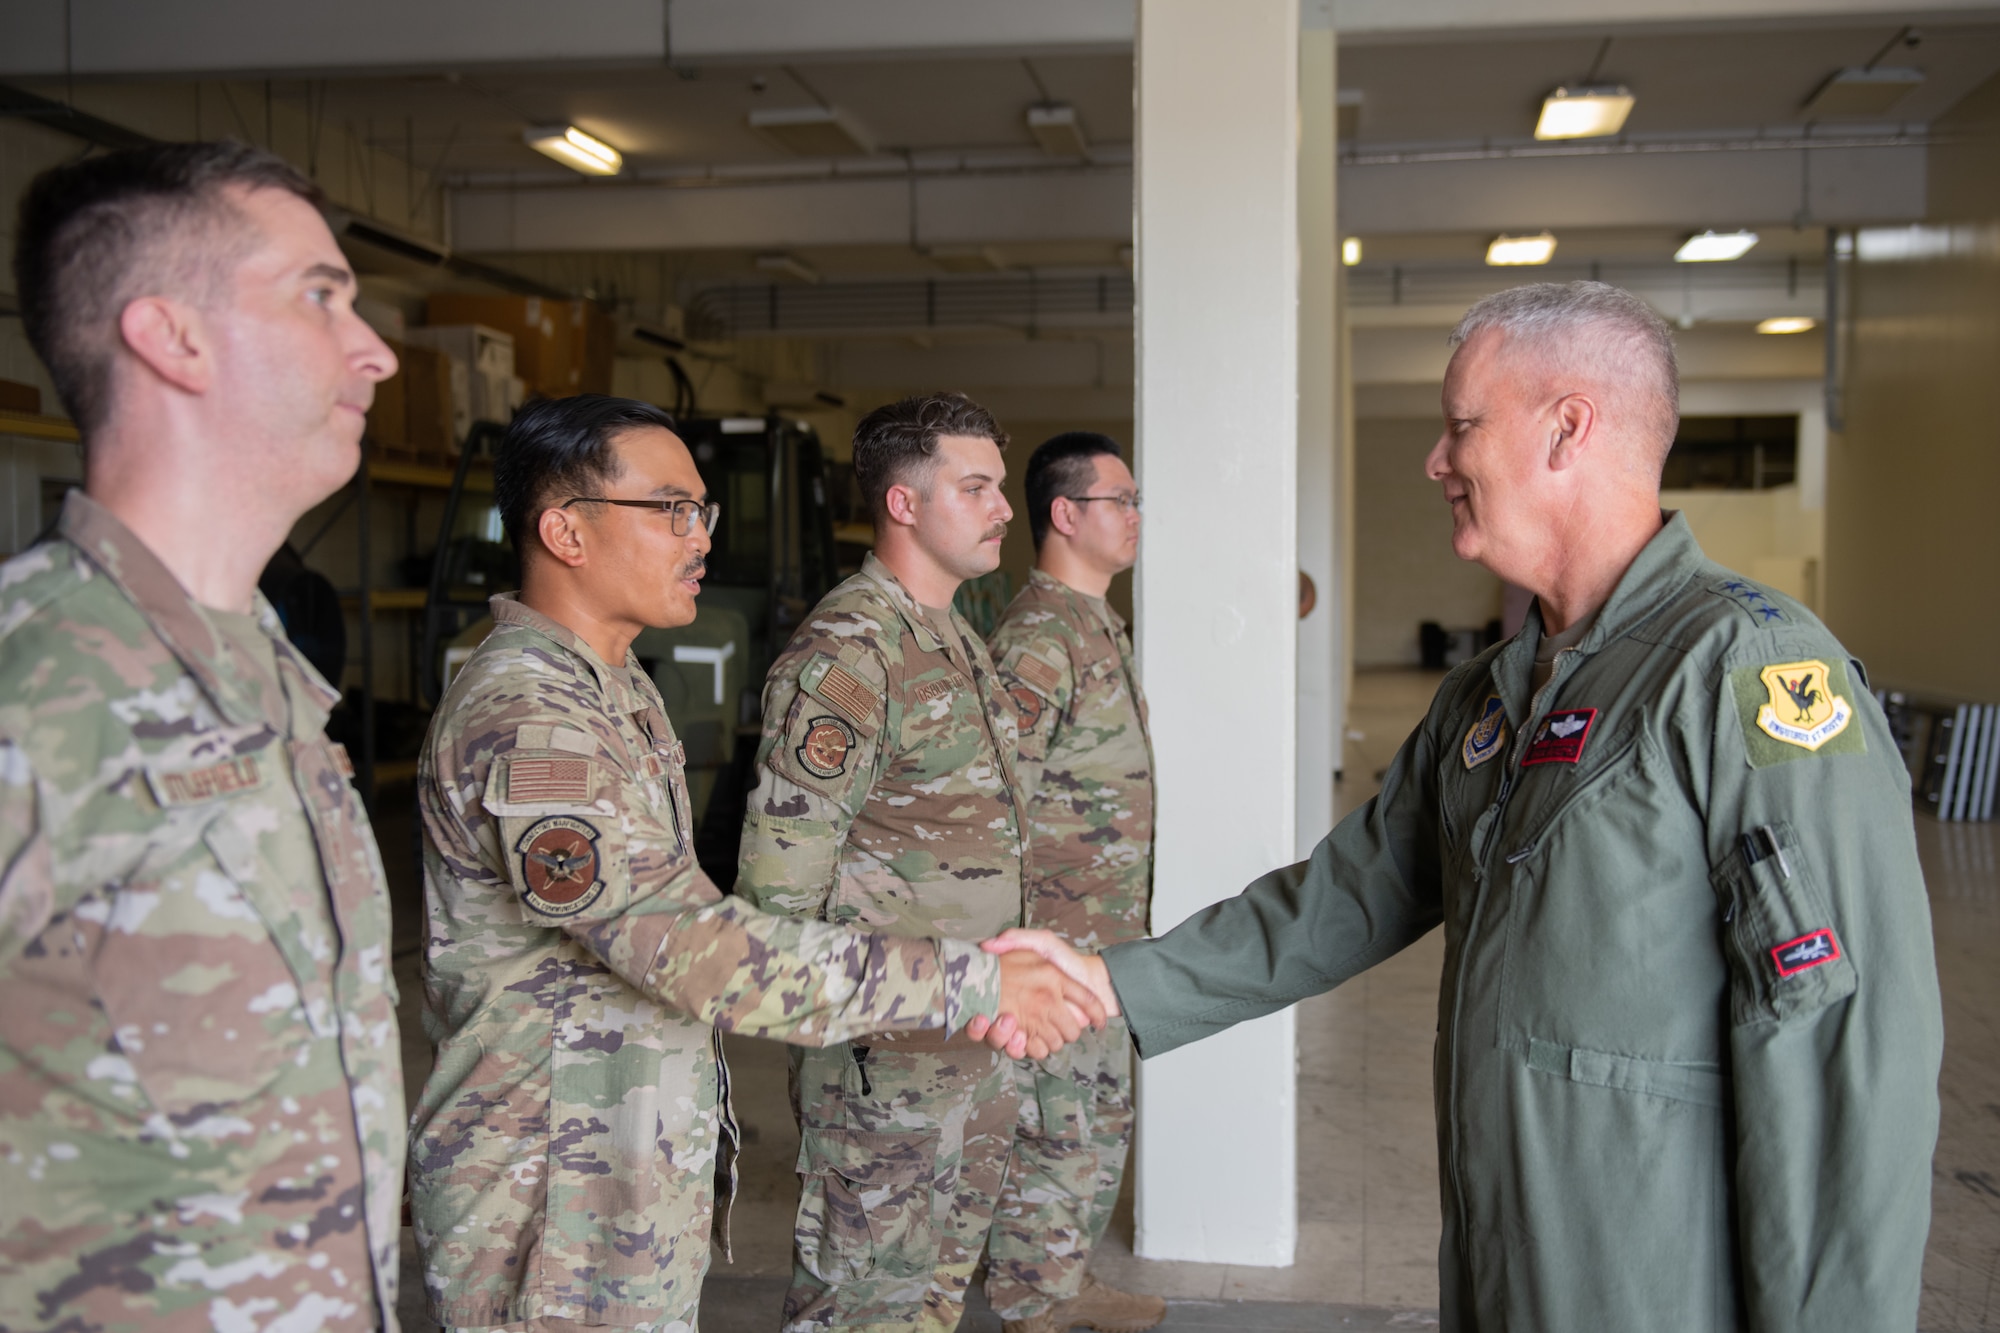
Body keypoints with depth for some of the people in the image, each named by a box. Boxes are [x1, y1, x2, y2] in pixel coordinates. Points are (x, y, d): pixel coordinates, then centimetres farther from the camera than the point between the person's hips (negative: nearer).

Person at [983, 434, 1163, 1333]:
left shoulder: (1098, 626, 13)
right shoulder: (1036, 637, -19)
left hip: (1108, 943, 10)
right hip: (1058, 945, -10)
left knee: (1102, 1120, 19)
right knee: (1056, 1135, 1)